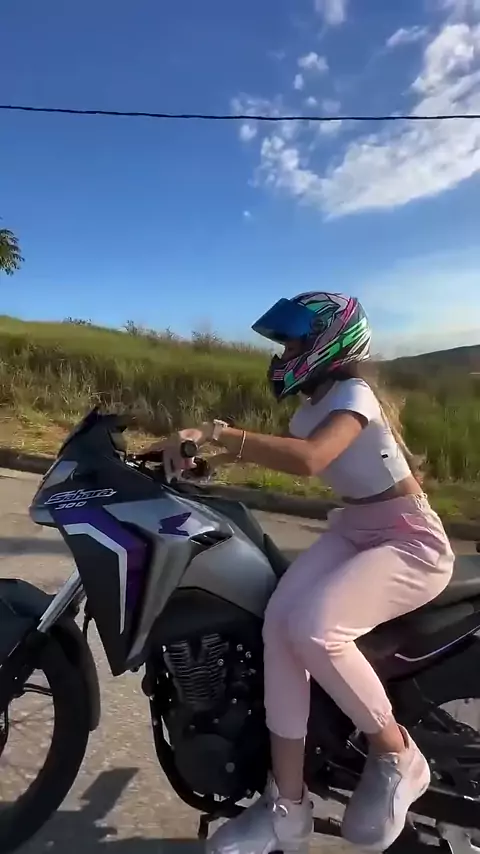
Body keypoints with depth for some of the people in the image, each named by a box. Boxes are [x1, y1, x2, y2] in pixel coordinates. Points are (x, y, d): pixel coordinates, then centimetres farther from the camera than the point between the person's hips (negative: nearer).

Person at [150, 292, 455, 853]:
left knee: (313, 627, -31)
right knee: (280, 619, -19)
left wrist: (217, 433, -37)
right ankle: (287, 806, -8)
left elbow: (309, 459, -37)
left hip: (411, 541, -8)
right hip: (352, 531, 8)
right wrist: (211, 456, 3)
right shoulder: (313, 404, 12)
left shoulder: (352, 393, -18)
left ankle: (396, 755, -3)